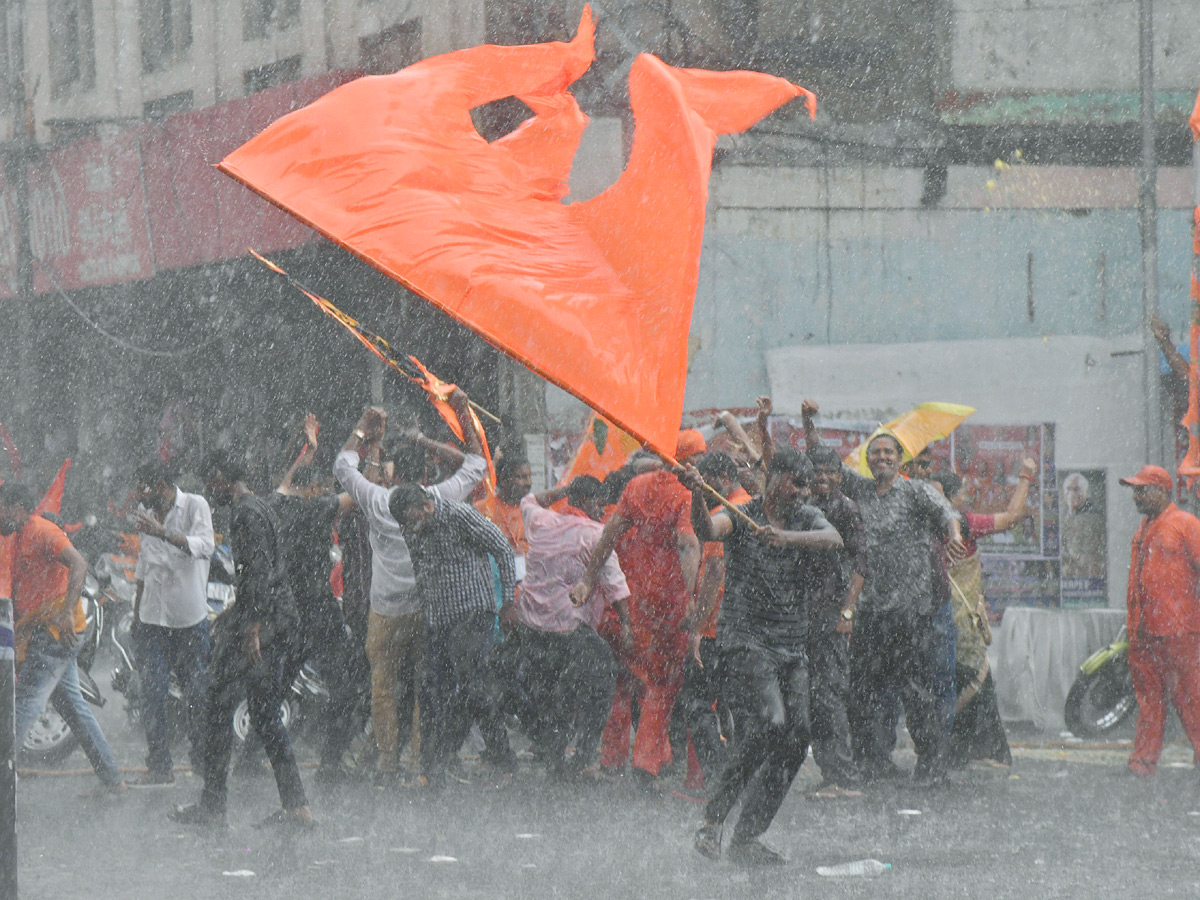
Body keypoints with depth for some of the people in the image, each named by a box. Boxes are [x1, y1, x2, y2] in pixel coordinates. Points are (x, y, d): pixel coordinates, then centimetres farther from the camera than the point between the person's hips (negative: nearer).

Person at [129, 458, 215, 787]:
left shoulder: (195, 505, -5)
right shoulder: (146, 512, 13)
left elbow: (205, 546, -22)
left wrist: (163, 532, -32)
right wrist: (136, 614, 23)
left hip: (189, 615, -5)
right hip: (152, 617, 5)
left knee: (197, 692, -1)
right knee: (152, 692, -2)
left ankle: (204, 761, 10)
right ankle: (158, 766, 1)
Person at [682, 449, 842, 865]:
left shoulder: (808, 518, 11)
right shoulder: (741, 517, 0)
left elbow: (834, 540, -11)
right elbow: (707, 530, -22)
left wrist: (787, 537, -28)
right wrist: (697, 494, -42)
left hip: (792, 647, 6)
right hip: (745, 640, -6)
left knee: (796, 737, -1)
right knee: (768, 724, -24)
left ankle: (747, 838, 8)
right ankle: (712, 818, -16)